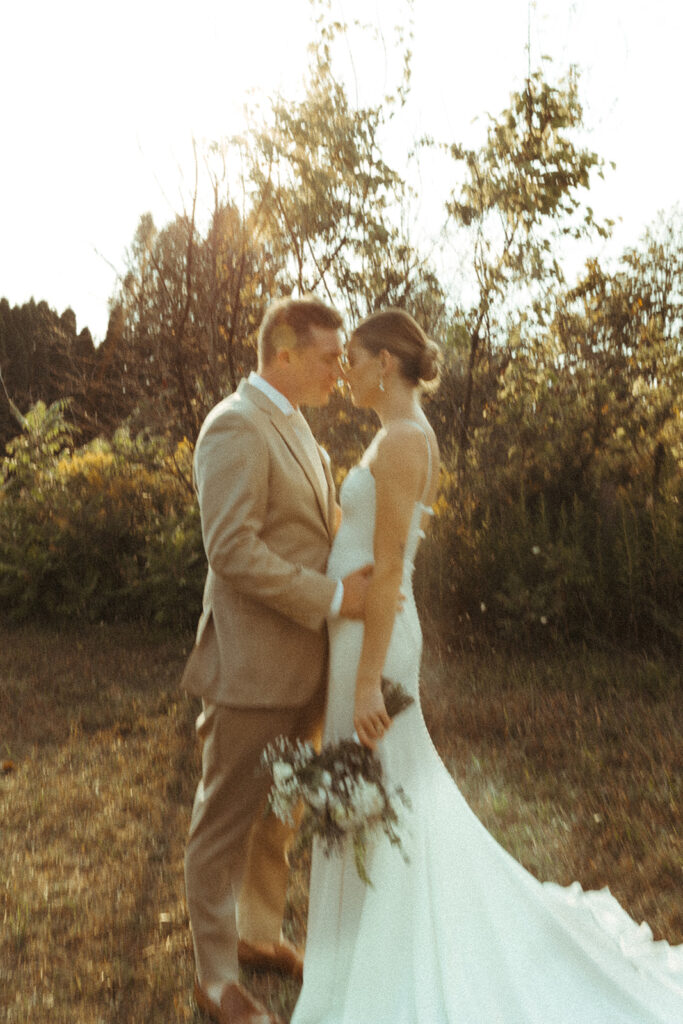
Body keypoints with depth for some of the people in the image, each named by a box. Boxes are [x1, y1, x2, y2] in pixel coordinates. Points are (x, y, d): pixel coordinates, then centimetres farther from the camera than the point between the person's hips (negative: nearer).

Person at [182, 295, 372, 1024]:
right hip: (252, 665, -9)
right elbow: (233, 550, -24)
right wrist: (331, 599, -21)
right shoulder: (236, 427, -17)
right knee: (227, 820, 7)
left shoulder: (294, 428, 14)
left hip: (302, 663, 9)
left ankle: (259, 933, 41)